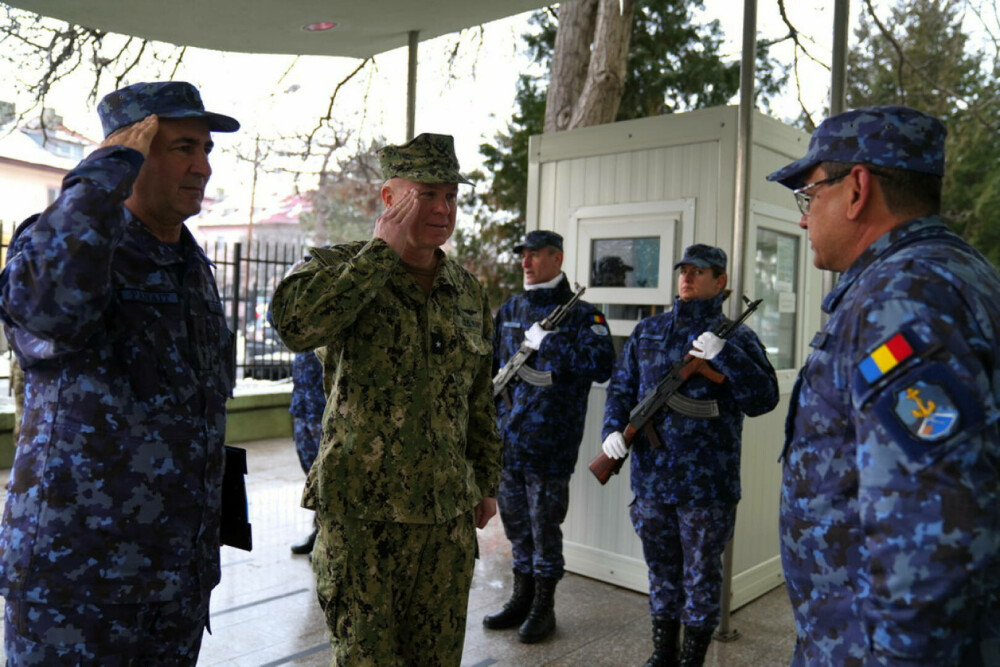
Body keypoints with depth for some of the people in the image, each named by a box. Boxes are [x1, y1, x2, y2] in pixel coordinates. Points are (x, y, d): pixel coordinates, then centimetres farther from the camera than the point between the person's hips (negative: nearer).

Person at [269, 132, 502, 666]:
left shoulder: (469, 292, 8)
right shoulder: (340, 267, -7)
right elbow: (295, 324, -30)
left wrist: (487, 482, 17)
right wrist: (382, 250, -22)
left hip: (448, 511, 5)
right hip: (362, 508, -4)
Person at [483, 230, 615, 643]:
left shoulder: (581, 314, -6)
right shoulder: (508, 311, 11)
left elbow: (601, 366, -19)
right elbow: (489, 364, 19)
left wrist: (547, 344, -21)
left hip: (549, 443, -5)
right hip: (506, 439, 6)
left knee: (544, 525, 4)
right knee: (515, 522, 15)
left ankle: (543, 607, 21)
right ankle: (522, 598, 31)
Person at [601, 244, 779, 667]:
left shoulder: (736, 337, -2)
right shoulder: (648, 331, 10)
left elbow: (763, 399, -12)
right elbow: (621, 387, 11)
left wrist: (724, 356, -23)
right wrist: (613, 428, -6)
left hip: (707, 484, -4)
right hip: (651, 477, 4)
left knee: (701, 575, 9)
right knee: (662, 572, 18)